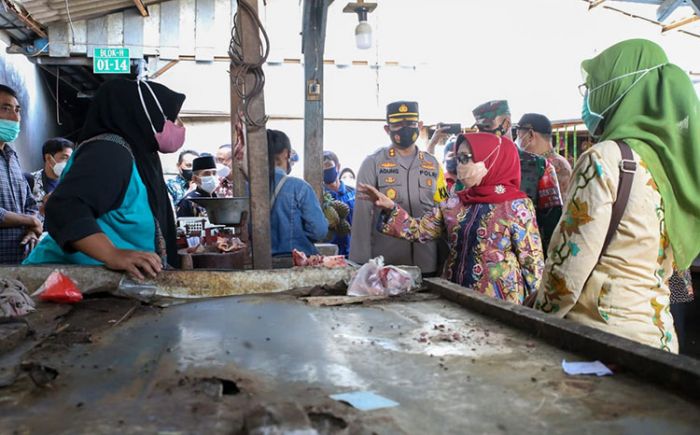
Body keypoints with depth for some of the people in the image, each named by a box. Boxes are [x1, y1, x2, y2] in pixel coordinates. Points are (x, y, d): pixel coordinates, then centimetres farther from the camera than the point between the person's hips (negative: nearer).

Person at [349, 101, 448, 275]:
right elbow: (362, 215, -6)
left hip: (427, 264, 4)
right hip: (384, 263, -3)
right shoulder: (373, 163, -2)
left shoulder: (433, 164, 9)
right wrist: (361, 263, -11)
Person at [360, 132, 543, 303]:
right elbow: (418, 230, 5)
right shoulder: (454, 204, 6)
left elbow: (533, 262, -7)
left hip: (499, 302, -4)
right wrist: (390, 207, -9)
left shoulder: (517, 206, -9)